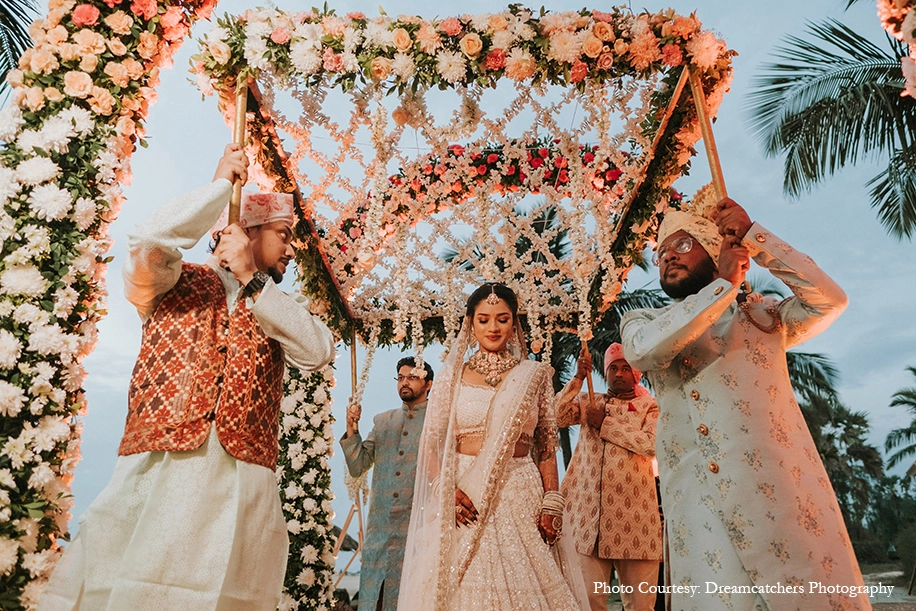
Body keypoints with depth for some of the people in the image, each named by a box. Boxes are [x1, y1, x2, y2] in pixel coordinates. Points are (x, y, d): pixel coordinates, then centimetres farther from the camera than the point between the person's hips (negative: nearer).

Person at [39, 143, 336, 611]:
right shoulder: (178, 283, 14)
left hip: (244, 479, 2)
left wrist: (252, 280, -3)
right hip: (161, 464, -2)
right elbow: (148, 241, -9)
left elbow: (319, 352, -1)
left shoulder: (278, 311, 20)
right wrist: (221, 183, -3)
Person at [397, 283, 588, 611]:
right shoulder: (451, 376, 6)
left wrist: (551, 505, -4)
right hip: (462, 498, 0)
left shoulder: (534, 375, 7)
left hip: (520, 497, 0)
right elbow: (429, 445, 4)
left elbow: (547, 445, 5)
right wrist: (445, 489, -13)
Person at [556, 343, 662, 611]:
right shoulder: (588, 401, 16)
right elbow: (555, 417, -1)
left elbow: (653, 444, -8)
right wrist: (578, 378, -3)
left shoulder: (648, 406, 11)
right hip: (588, 508, 1)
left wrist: (604, 423, -6)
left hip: (633, 511, -1)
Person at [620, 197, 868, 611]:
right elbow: (644, 350, -12)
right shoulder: (642, 322, 12)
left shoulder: (764, 315, 16)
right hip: (698, 500, -1)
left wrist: (752, 235, 1)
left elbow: (828, 300, -1)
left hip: (782, 488, 1)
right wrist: (726, 283, -6)